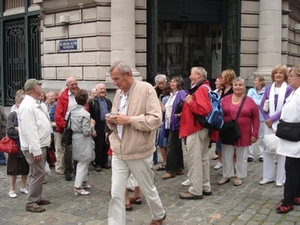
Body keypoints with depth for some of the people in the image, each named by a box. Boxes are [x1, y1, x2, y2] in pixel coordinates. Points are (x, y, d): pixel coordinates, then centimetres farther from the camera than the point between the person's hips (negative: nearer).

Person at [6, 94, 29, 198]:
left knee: (25, 168, 13)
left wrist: (18, 129, -15)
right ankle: (12, 190, 19)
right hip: (16, 146, -3)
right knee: (14, 168, 5)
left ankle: (23, 187, 30)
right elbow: (9, 131, -14)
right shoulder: (13, 115, -6)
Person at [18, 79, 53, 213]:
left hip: (40, 145, 10)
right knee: (38, 174, -6)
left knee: (36, 173, 17)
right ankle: (31, 203, 5)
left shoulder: (36, 104, 11)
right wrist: (36, 150, -25)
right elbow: (29, 131, -25)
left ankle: (36, 198, 28)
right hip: (34, 147, -10)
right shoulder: (27, 106, -21)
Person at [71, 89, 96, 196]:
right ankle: (77, 188, 6)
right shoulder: (85, 113, -22)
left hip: (75, 138, 9)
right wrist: (92, 124, -5)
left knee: (84, 163, 23)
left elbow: (69, 125, 10)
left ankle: (83, 182, 34)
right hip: (83, 141, -8)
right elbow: (86, 131, -24)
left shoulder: (72, 111, 2)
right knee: (83, 164, 1)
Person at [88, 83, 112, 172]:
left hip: (107, 125, 6)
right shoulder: (92, 102, -6)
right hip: (98, 126, -6)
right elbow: (89, 115, -11)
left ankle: (104, 162, 22)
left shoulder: (108, 101, 15)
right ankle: (97, 163, 13)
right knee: (98, 146, 2)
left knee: (106, 145, 11)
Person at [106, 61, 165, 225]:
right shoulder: (119, 93, 9)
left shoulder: (146, 89, -11)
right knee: (116, 193, 4)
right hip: (118, 152, 5)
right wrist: (111, 121, -6)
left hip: (139, 152, -5)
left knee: (148, 189, 16)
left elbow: (155, 119, -20)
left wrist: (129, 120, -23)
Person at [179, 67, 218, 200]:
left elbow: (204, 109, -28)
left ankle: (195, 191, 2)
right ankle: (205, 187, 24)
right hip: (201, 128, 11)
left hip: (196, 129, -11)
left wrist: (190, 102, -17)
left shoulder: (201, 89, -16)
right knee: (203, 159, 15)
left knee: (194, 160, -5)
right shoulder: (202, 88, 16)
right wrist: (185, 113, 14)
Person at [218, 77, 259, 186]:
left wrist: (254, 134, -5)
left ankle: (240, 176, 25)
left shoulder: (250, 101, -3)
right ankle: (226, 176, 25)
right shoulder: (225, 99, 0)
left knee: (241, 157, 11)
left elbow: (255, 119, -2)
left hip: (243, 134, -1)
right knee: (227, 156, 10)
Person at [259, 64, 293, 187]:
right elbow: (262, 105, 6)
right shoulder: (268, 88, 6)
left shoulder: (288, 89, -7)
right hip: (269, 123, 4)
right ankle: (268, 177, 20)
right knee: (267, 149, 9)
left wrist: (272, 119, -12)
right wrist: (267, 119, -6)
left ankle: (280, 179, 15)